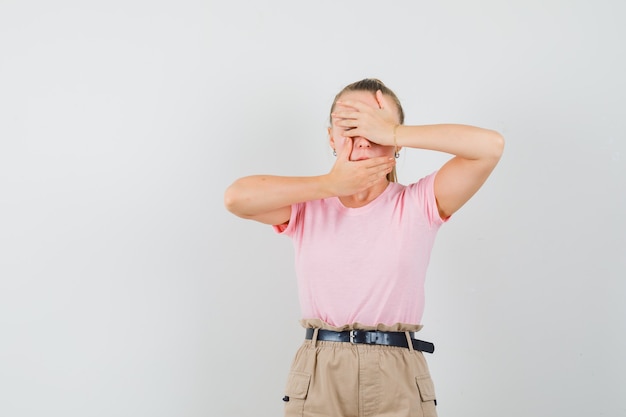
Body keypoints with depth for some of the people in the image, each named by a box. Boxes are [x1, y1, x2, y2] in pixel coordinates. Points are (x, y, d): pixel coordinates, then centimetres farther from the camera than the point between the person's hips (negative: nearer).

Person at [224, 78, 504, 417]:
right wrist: (331, 184, -12)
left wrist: (394, 133, -13)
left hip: (398, 381, -1)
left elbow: (490, 145, -11)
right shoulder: (306, 207, 4)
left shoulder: (417, 205, 0)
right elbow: (236, 197, -14)